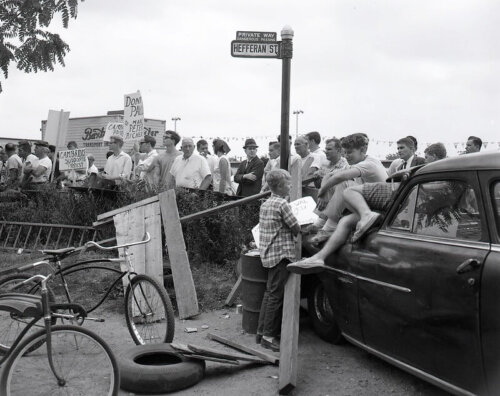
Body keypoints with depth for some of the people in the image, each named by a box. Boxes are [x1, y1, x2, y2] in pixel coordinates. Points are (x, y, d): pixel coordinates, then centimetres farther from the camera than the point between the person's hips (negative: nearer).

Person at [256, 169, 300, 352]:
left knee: (270, 292, 15)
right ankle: (269, 336, -1)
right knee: (276, 295, -5)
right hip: (281, 253, -9)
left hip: (267, 253, 9)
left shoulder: (265, 204, 13)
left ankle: (261, 331, 21)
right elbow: (296, 228, -11)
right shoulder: (282, 204, -14)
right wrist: (303, 229, 10)